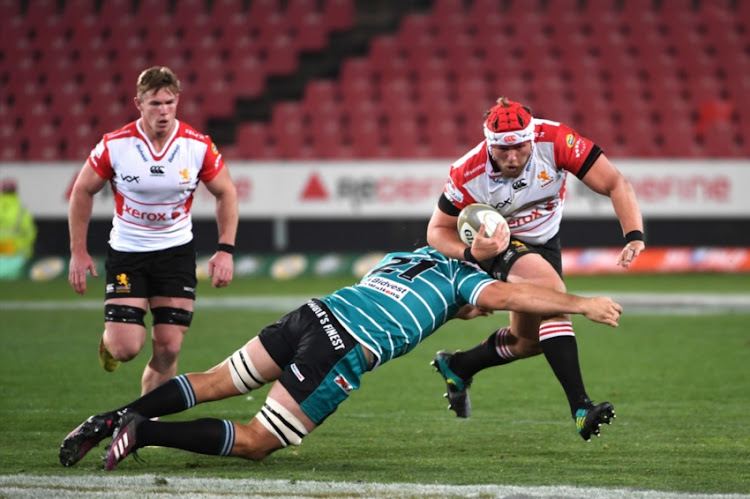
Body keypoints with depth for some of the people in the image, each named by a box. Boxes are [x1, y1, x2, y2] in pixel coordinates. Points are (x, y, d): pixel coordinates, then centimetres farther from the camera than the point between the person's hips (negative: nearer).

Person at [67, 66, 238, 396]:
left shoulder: (198, 146, -12)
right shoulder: (114, 145, -15)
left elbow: (226, 193, 2)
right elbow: (82, 191, -1)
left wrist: (225, 250, -7)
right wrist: (78, 251, -3)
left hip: (176, 253, 1)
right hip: (126, 253, -1)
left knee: (168, 349, -3)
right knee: (126, 348, -12)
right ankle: (109, 340, 26)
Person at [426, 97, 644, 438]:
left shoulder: (554, 141, -29)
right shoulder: (469, 175, -29)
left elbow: (614, 184, -25)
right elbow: (438, 230, -14)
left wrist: (634, 236, -39)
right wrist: (470, 252, -35)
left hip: (545, 242, 5)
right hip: (498, 245, -5)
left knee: (528, 341, 13)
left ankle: (456, 367, 40)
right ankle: (580, 407, -37)